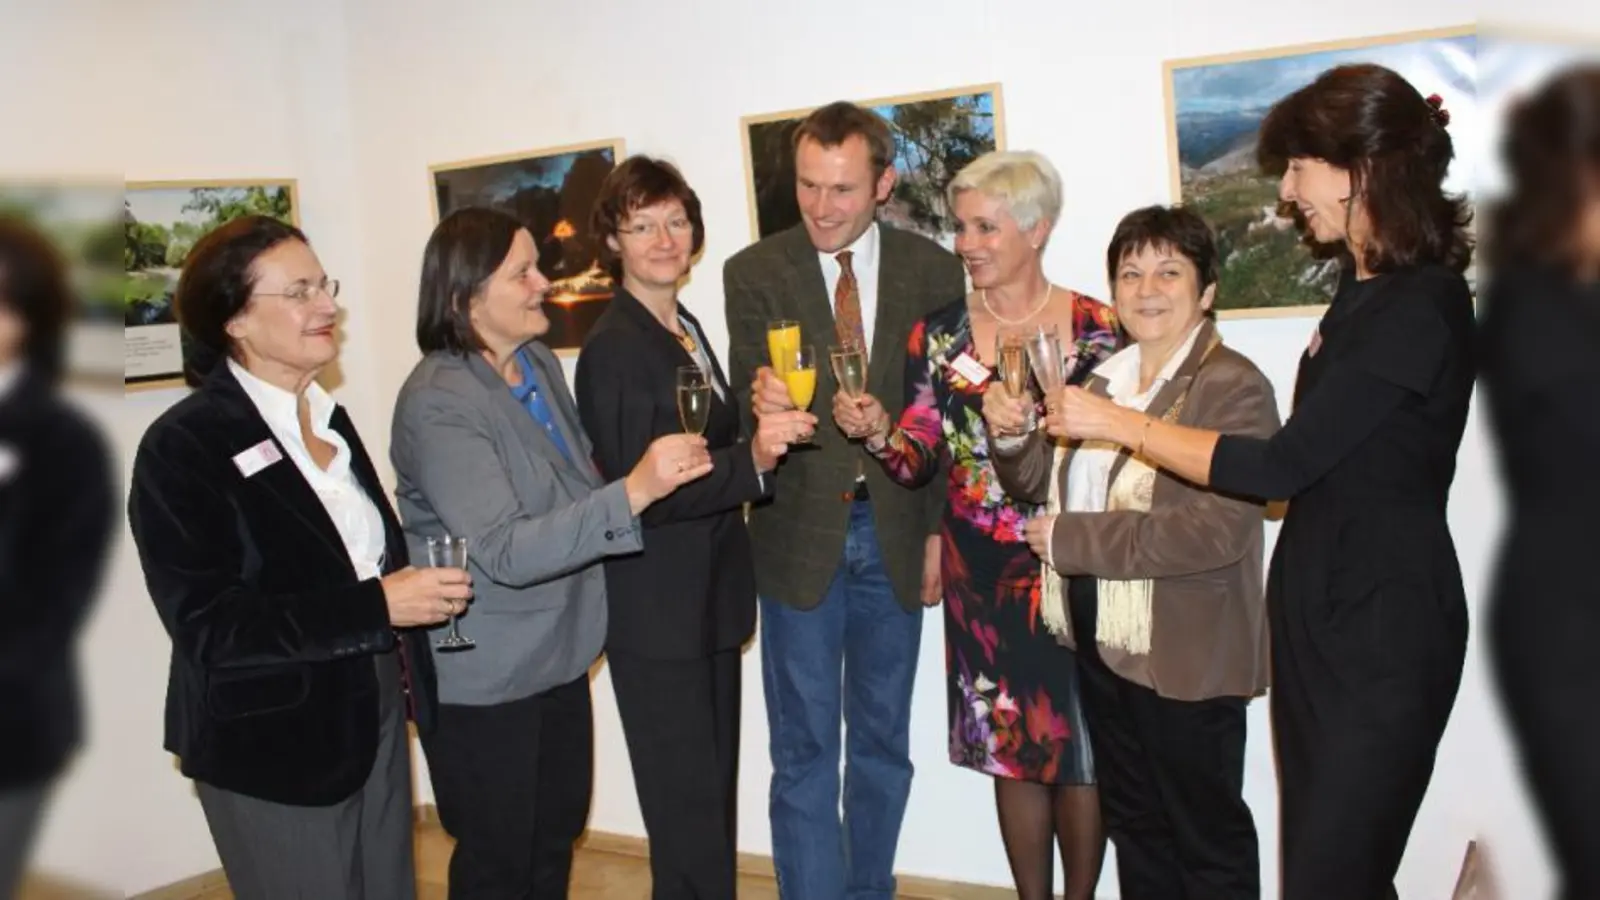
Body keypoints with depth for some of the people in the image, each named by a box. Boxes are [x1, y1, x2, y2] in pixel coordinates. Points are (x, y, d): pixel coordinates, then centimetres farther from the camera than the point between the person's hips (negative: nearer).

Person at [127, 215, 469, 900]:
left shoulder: (329, 418, 9)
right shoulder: (181, 447, -15)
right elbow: (208, 626, -21)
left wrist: (420, 587, -4)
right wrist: (378, 606, -25)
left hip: (373, 719, 7)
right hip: (272, 746, -7)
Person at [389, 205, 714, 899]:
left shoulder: (538, 361, 3)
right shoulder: (438, 405, -22)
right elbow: (504, 551, -31)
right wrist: (635, 491, -38)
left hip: (555, 654, 8)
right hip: (482, 678, -8)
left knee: (556, 839, 20)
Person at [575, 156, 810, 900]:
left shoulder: (686, 328, 11)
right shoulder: (613, 347, -16)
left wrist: (762, 436, 6)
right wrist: (752, 461, -32)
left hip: (708, 599, 9)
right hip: (656, 612, -9)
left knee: (712, 799, 19)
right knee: (689, 812, -1)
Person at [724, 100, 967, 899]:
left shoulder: (933, 271, 0)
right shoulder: (753, 273, -4)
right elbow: (751, 412, -8)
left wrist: (939, 531, 1)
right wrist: (763, 405, -31)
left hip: (896, 534, 2)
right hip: (800, 534, -2)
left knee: (882, 744, 15)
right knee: (804, 756, 2)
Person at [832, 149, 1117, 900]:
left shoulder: (1097, 329, -5)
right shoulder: (938, 333, 2)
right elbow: (920, 460, -1)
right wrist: (879, 433, -21)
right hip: (983, 572, 2)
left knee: (1082, 745, 6)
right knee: (1010, 749, 12)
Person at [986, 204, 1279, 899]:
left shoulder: (1233, 388, -15)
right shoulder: (1103, 380, 9)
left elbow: (1218, 527, -27)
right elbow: (1043, 484, 11)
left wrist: (1072, 539, -21)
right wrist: (1010, 436, -10)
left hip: (1185, 654, -7)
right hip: (1102, 641, 7)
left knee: (1206, 837, 12)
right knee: (1133, 825, 22)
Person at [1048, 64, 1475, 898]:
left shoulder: (1420, 308, -19)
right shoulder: (1365, 282, 10)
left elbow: (1282, 465, -21)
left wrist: (1116, 422, -16)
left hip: (1384, 626, -9)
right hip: (1318, 610, 9)